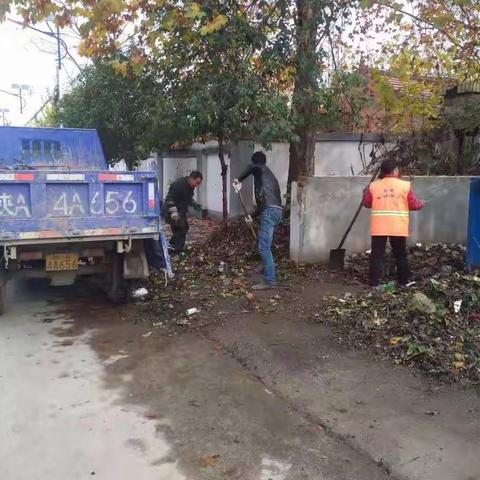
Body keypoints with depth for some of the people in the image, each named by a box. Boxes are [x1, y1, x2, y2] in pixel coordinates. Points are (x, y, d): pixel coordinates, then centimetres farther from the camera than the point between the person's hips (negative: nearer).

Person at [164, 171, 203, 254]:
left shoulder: (190, 186, 8)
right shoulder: (178, 184, -23)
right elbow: (170, 198, -26)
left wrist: (195, 204, 7)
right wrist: (173, 212, -33)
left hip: (182, 212, 10)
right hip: (174, 212, -10)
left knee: (184, 228, 16)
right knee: (180, 230, -11)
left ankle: (172, 245, 29)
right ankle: (178, 252, -5)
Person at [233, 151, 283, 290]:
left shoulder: (260, 169, 6)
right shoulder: (269, 175, 31)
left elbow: (252, 167, -21)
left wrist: (239, 180, -8)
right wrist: (252, 215, 37)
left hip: (270, 211, -10)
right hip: (275, 210, 10)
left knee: (264, 247, -11)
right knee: (262, 243, 26)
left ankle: (269, 281, -12)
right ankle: (267, 269, 40)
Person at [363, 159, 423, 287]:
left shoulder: (373, 186, 2)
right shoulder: (405, 185, -2)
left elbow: (367, 203, 10)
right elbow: (413, 204, 2)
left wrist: (365, 192, 30)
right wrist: (421, 204, 24)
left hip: (378, 227, 1)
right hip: (398, 227, 0)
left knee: (377, 254, 5)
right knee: (401, 255, 13)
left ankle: (374, 281, 3)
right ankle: (404, 281, 21)